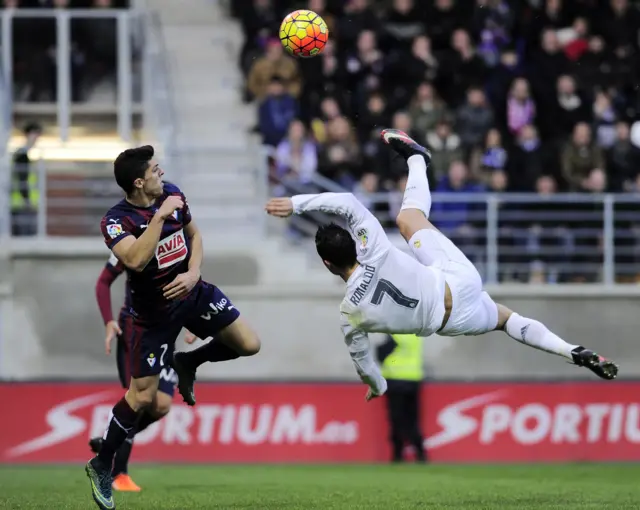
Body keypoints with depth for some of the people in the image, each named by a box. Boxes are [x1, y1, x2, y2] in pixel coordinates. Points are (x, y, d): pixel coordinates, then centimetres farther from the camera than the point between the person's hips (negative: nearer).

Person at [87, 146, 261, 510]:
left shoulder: (172, 194, -7)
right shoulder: (117, 220, -25)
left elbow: (194, 235, 7)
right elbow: (136, 260, -42)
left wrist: (194, 273, -10)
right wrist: (160, 216, -39)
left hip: (193, 293, 5)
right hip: (154, 313, -5)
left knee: (250, 345, -2)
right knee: (143, 398, -4)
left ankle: (188, 363, 24)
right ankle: (101, 466, 14)